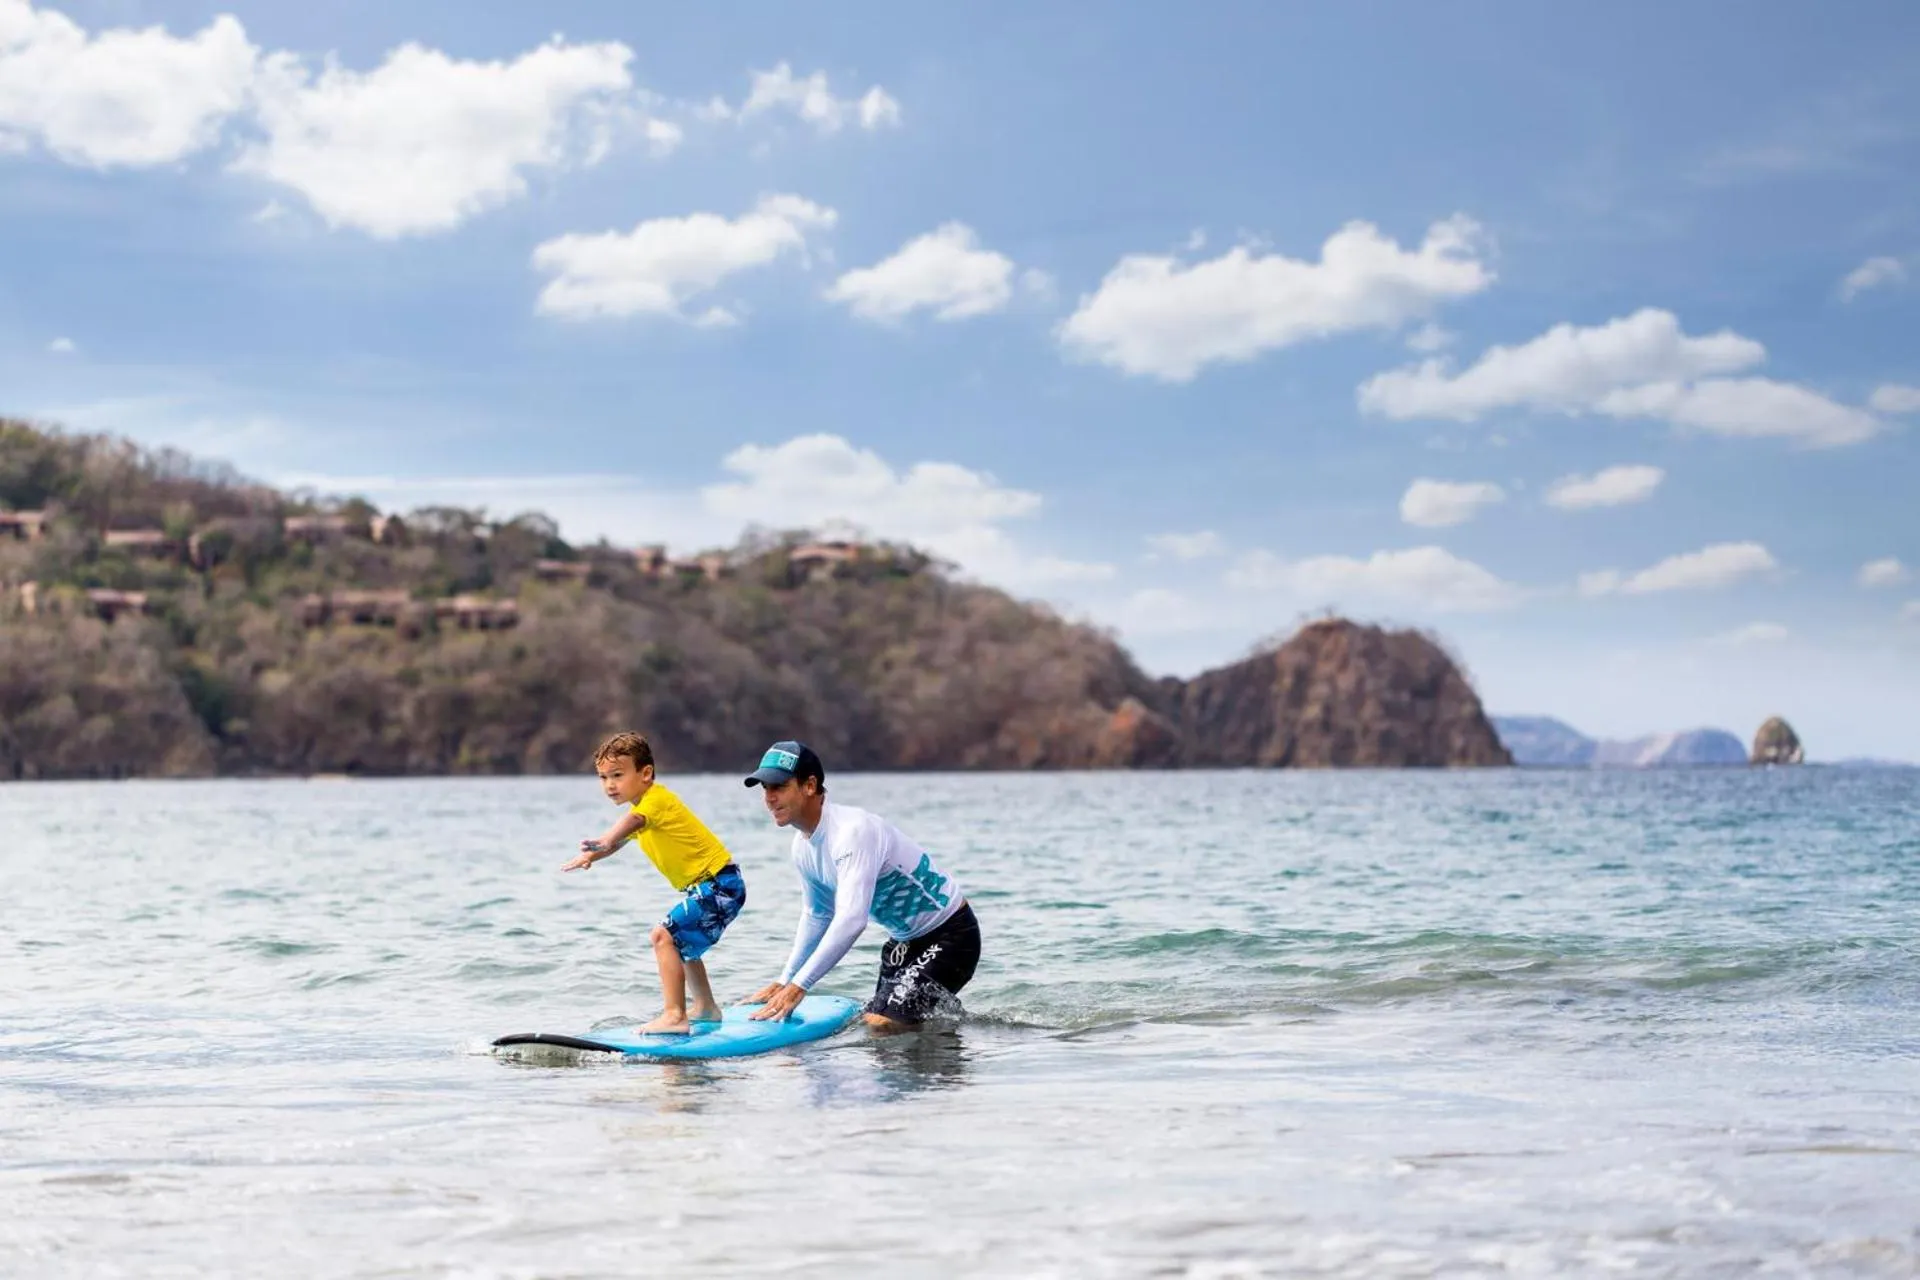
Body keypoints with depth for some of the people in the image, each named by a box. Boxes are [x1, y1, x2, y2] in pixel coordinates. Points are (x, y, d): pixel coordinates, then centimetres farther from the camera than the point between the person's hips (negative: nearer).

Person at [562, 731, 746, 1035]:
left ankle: (674, 1015, -24)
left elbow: (630, 823, -39)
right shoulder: (642, 806, 13)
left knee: (664, 935, -20)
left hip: (719, 885, -11)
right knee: (681, 941, 28)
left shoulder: (656, 799, -19)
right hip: (707, 886, 11)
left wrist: (601, 845, -58)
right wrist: (592, 855, -8)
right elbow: (617, 840, 14)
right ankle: (706, 1007, 44)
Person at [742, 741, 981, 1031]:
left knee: (882, 1026, -20)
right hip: (906, 939, 9)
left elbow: (851, 920, -39)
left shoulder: (852, 832, -31)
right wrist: (784, 982, 12)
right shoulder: (803, 847, -2)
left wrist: (798, 987, -40)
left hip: (950, 934, -9)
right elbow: (817, 916, 15)